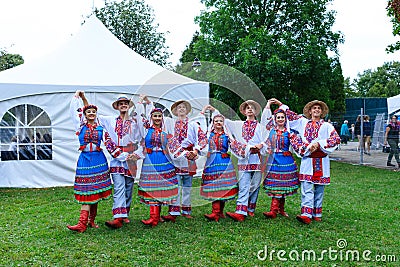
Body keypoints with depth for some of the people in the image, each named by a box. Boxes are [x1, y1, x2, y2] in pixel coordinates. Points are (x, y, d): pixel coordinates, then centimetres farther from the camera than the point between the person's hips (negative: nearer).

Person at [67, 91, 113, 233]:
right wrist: (76, 96, 14)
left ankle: (91, 220, 14)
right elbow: (73, 111, 9)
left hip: (98, 159, 1)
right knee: (86, 191, -6)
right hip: (85, 159, -1)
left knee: (96, 190, 4)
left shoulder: (101, 126, 7)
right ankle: (82, 223, -8)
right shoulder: (81, 126, 6)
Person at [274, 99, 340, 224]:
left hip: (321, 161, 0)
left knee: (319, 189, 5)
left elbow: (337, 139, -6)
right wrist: (281, 104, 21)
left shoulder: (327, 126, 8)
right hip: (307, 160, 0)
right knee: (306, 188, -10)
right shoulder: (303, 122, 13)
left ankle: (317, 214, 15)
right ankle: (306, 214, -17)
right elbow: (291, 116, 24)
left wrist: (319, 144, -14)